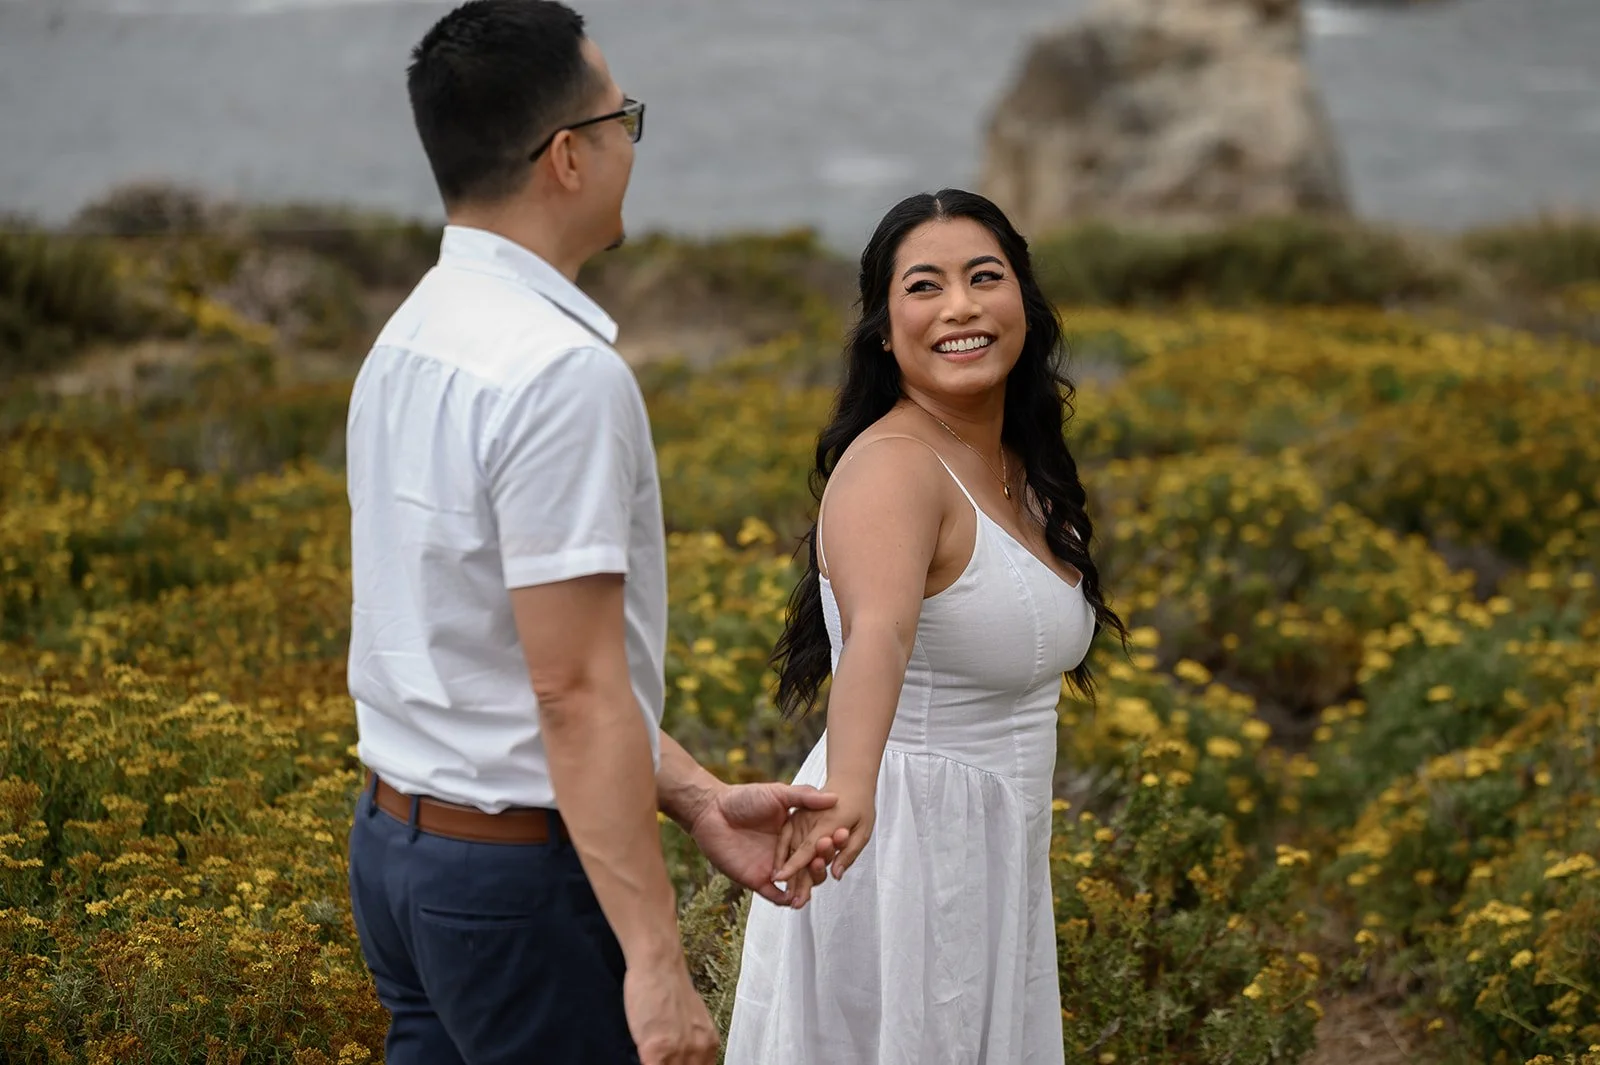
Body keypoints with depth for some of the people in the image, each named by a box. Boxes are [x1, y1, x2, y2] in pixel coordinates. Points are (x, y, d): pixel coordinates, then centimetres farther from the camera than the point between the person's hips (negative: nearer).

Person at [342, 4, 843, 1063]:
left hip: (396, 843, 9)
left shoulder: (412, 339, 8)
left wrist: (699, 799, 10)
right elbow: (576, 691, -23)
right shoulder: (565, 373, -21)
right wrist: (655, 959, -21)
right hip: (528, 871, -9)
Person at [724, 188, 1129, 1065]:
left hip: (993, 857, 9)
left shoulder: (1017, 465, 6)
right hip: (896, 851, -9)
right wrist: (849, 788, -57)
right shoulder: (893, 468, -20)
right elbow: (878, 632, -41)